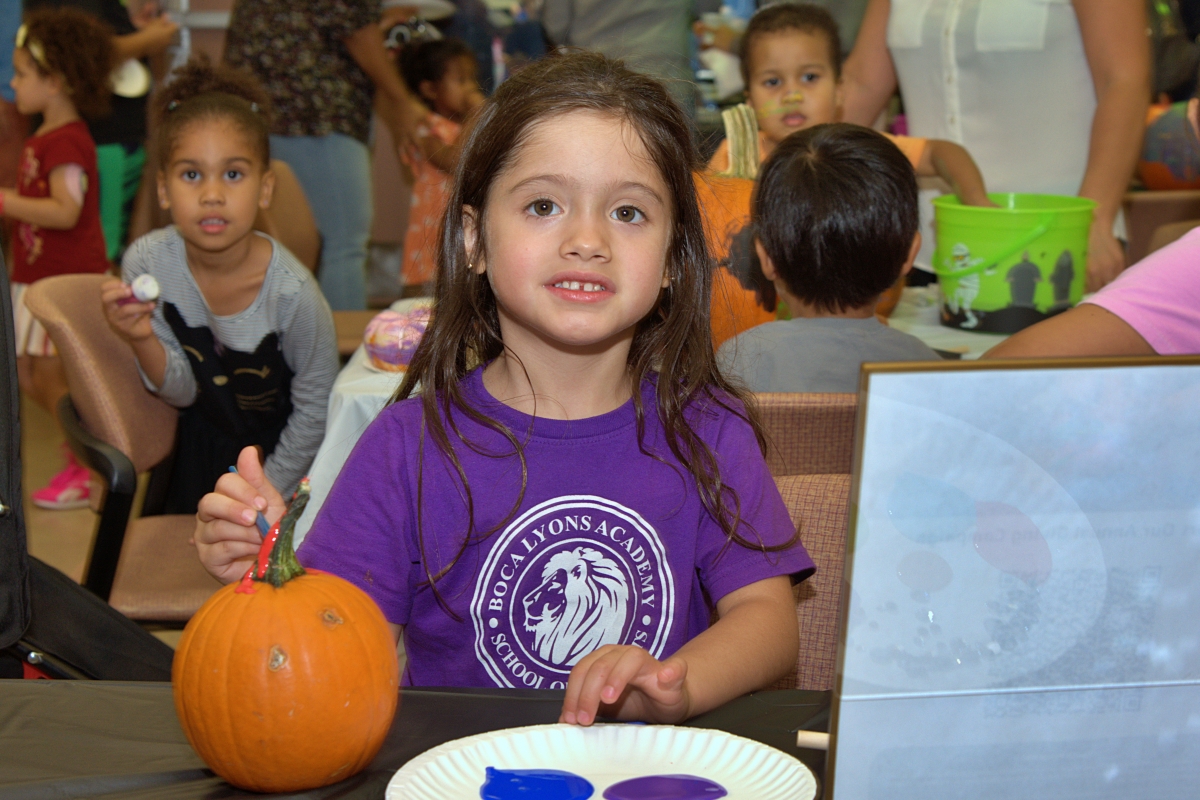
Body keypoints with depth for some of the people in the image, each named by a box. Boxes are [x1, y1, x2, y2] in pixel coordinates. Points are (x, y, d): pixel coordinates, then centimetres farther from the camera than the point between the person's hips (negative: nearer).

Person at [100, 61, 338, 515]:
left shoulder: (291, 290, -30)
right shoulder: (147, 263, -22)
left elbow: (315, 408, -14)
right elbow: (182, 391, -11)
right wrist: (143, 341, -32)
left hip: (281, 449, -2)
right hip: (202, 444, 3)